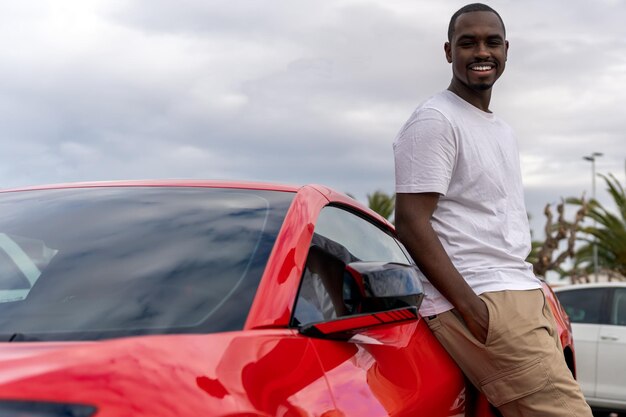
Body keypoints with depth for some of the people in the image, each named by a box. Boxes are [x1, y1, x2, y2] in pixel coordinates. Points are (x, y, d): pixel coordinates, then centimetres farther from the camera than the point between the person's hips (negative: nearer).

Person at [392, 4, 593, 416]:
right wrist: (472, 308, -19)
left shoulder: (503, 130, 20)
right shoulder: (435, 121, -7)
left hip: (521, 294, 9)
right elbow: (411, 225, -14)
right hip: (480, 301, -9)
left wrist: (534, 294, 15)